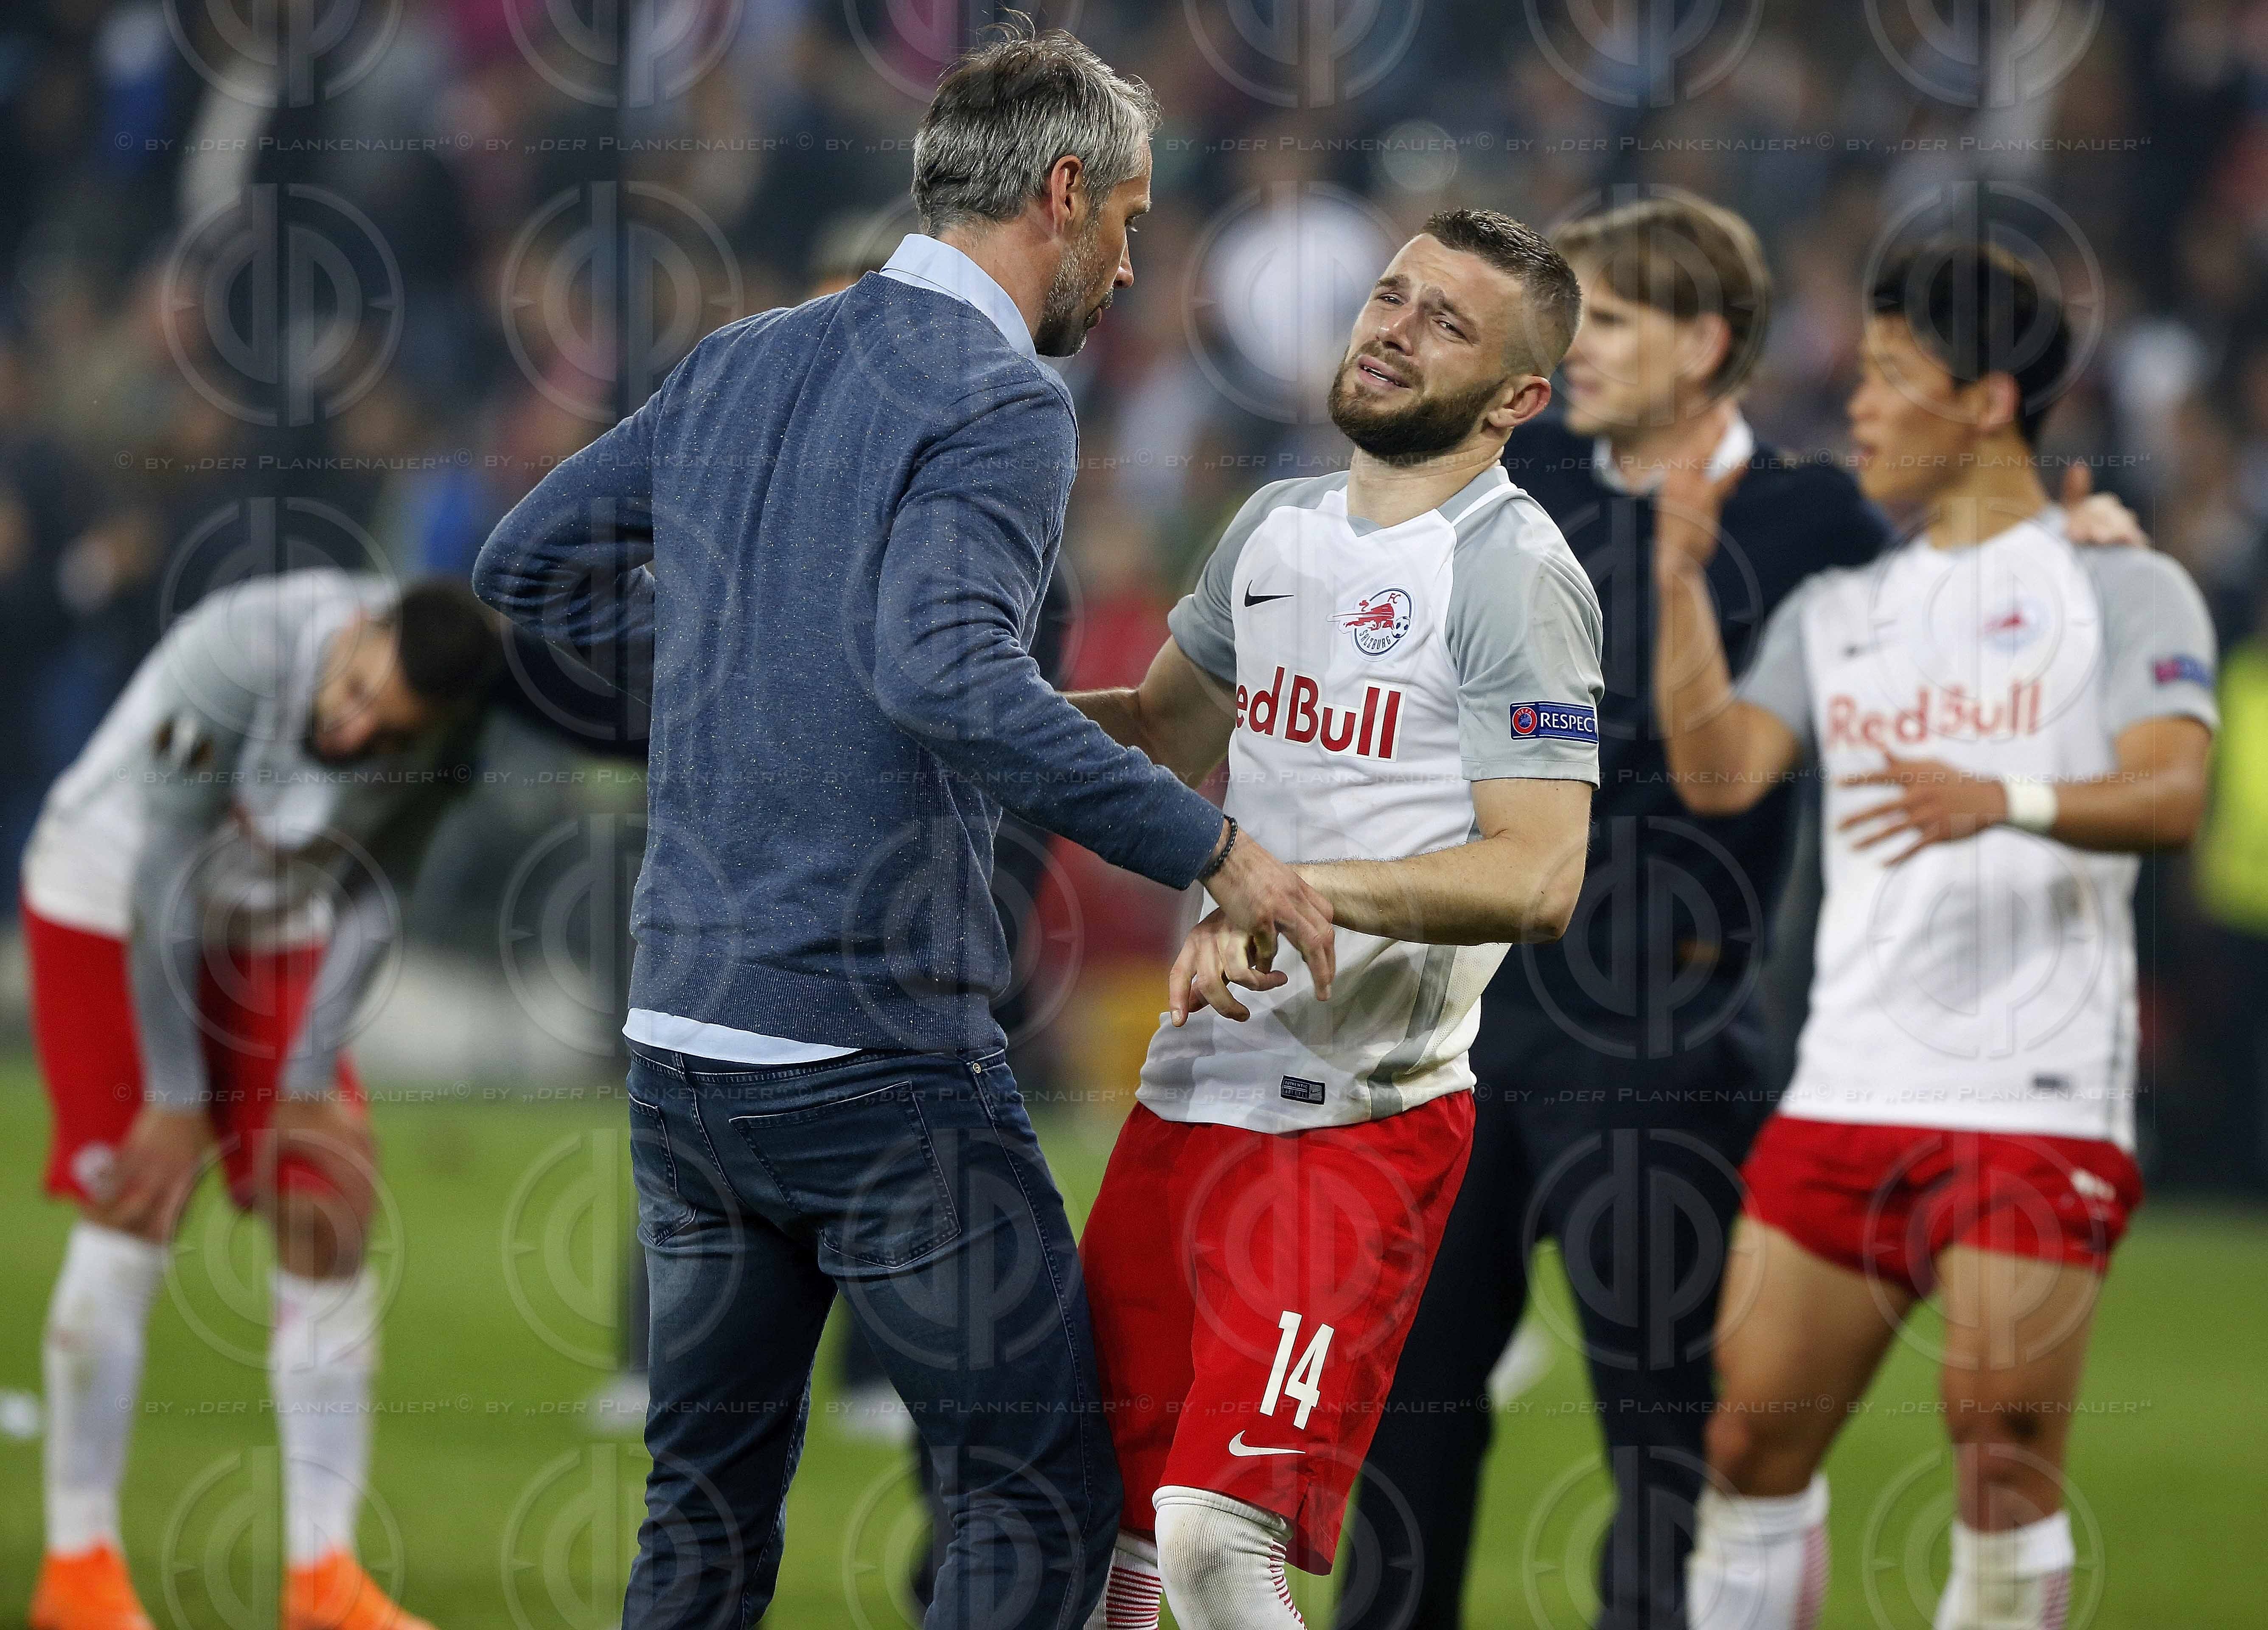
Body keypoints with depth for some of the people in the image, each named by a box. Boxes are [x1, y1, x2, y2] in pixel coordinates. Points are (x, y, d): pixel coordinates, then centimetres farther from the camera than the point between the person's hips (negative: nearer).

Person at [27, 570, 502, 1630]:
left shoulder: (446, 735, -20)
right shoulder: (241, 656, -36)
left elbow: (372, 902, -7)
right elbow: (164, 879, -28)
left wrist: (311, 1080, -9)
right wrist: (174, 1099, -22)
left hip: (274, 930, 5)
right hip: (109, 909, -5)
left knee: (328, 1223, -4)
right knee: (131, 1226, -10)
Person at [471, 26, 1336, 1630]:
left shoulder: (735, 366, 13)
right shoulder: (1002, 400, -10)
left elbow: (529, 565, 23)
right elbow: (943, 666, -27)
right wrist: (1211, 848, -25)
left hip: (681, 1048, 8)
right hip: (880, 1064, -8)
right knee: (1040, 1498, -1)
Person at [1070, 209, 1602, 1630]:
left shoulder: (1513, 575, -9)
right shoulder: (1278, 526, 15)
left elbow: (1537, 878, -18)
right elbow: (1165, 728, 33)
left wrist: (1301, 888, -27)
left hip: (1358, 1122, -8)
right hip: (1190, 1089, 8)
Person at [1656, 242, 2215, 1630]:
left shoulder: (2125, 592, 1)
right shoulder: (1837, 613, 17)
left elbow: (2172, 794, -15)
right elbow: (1719, 773, 5)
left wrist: (2003, 799, -32)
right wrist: (1683, 580, -4)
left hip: (2037, 1102, -5)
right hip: (1849, 1091, 5)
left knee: (2006, 1467, -11)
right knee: (1755, 1445, 4)